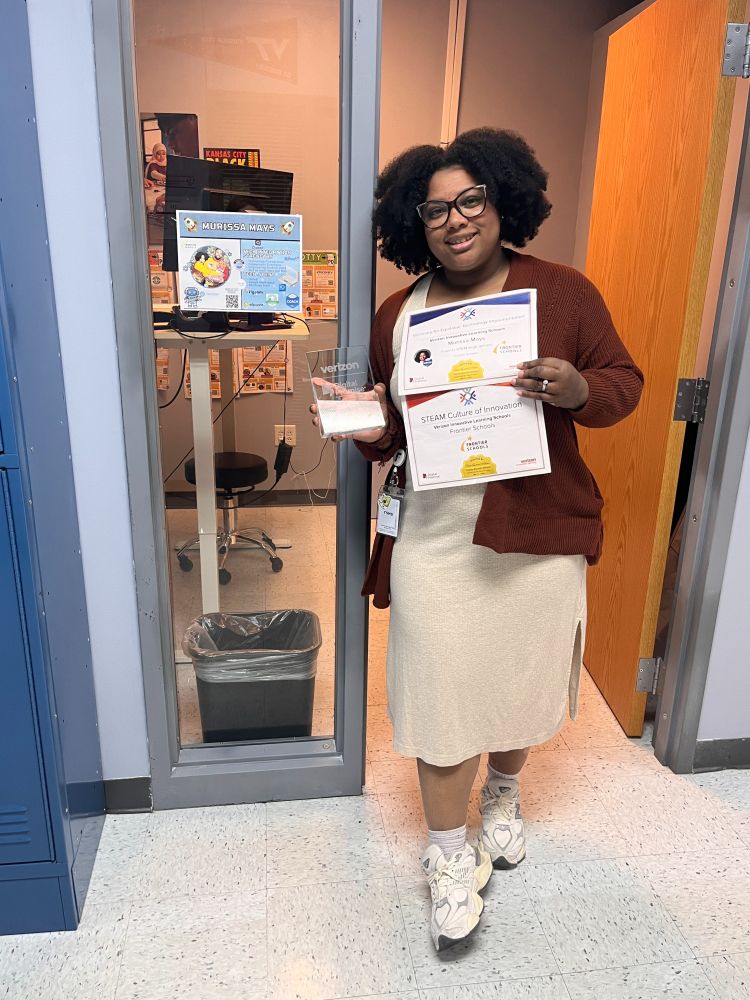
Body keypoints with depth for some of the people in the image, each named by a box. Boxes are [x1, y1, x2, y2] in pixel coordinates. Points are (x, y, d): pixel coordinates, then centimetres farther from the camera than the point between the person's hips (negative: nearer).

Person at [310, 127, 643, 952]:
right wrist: (372, 432, -12)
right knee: (441, 693, 5)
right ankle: (449, 855, 28)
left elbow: (624, 383, 1)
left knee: (519, 677, 18)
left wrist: (578, 390, -20)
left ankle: (503, 794, 49)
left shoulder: (563, 293, -4)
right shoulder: (398, 316, 2)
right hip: (434, 540, 1)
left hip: (538, 535, 0)